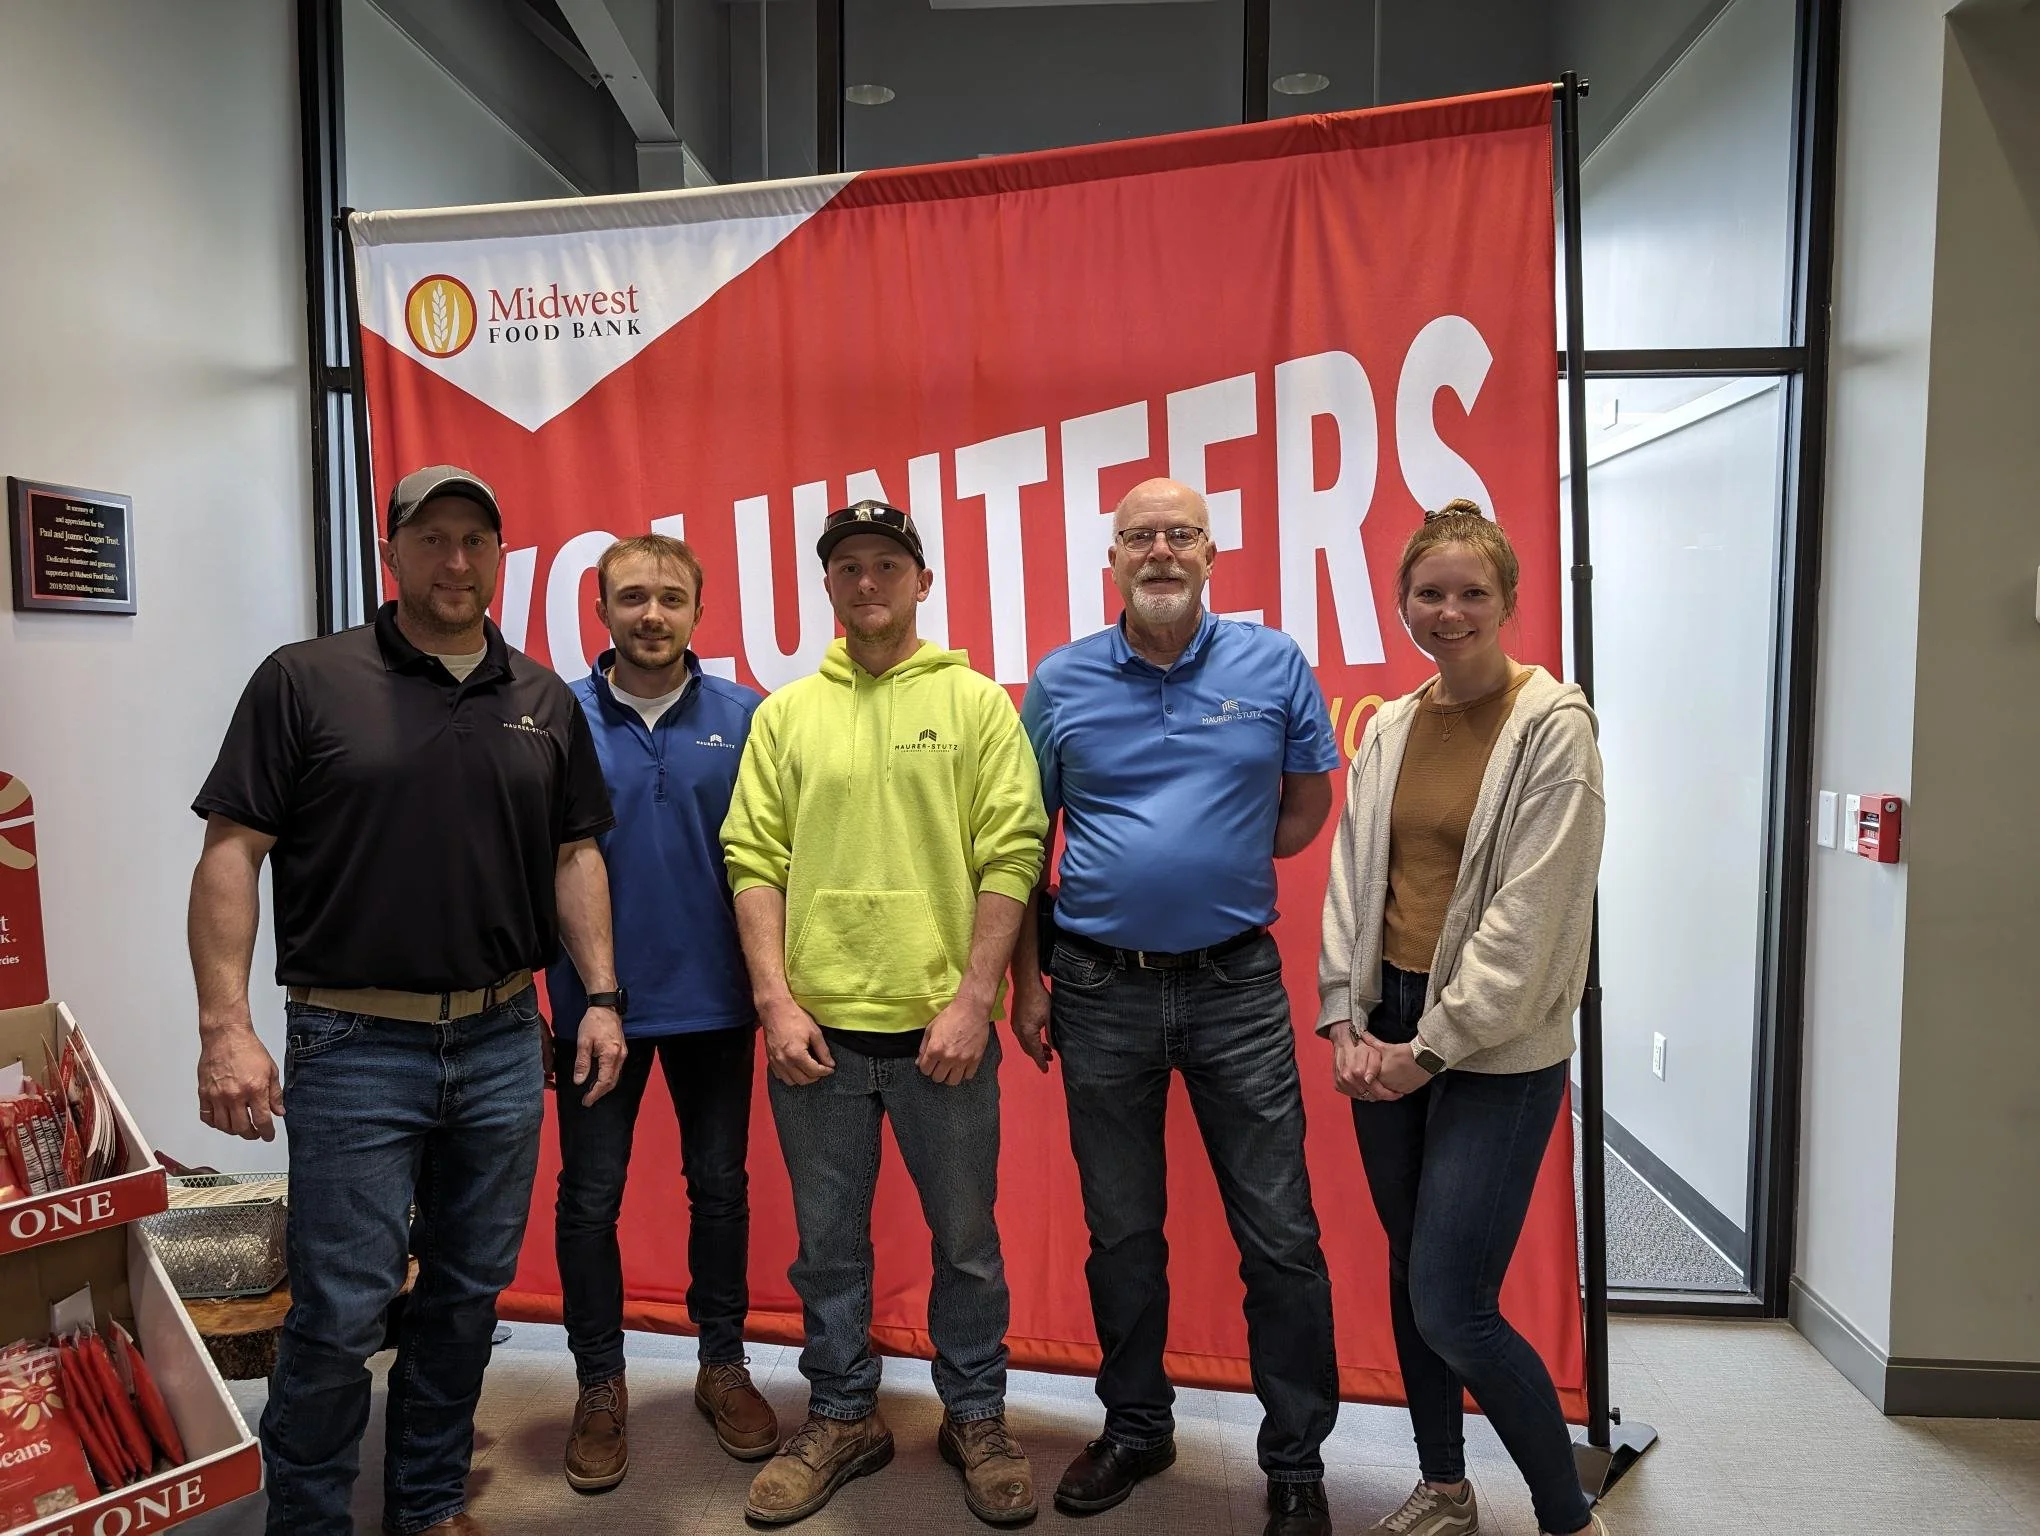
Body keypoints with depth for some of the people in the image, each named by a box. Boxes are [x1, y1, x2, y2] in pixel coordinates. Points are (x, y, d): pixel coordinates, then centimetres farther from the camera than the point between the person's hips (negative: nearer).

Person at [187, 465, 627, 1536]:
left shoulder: (544, 702, 8)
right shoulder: (304, 681, -3)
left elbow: (575, 854, 11)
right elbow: (232, 853, -5)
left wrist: (601, 996, 4)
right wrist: (224, 1025, -13)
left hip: (502, 1043, 4)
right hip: (353, 1045, -4)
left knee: (470, 1292, 15)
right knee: (339, 1313, 1)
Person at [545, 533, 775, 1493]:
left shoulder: (744, 716, -2)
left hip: (714, 999, 1)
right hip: (596, 1001, 0)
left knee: (719, 1187, 13)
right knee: (589, 1198, 9)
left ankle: (724, 1365, 32)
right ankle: (600, 1385, 29)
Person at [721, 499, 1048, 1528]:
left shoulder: (977, 702, 1)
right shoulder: (784, 713, 7)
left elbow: (1011, 857, -5)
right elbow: (753, 861, 3)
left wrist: (972, 1001, -11)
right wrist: (776, 1001, -5)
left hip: (941, 1027, -2)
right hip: (815, 1028, 2)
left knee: (966, 1240, 12)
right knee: (828, 1243, 15)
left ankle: (975, 1417, 33)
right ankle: (841, 1417, 34)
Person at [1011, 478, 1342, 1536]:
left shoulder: (1273, 666, -1)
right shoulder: (1060, 682, 1)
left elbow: (1309, 804, 12)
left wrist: (1219, 869, 2)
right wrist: (1026, 980, 4)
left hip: (1236, 984, 0)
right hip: (1101, 991, 1)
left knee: (1280, 1238, 5)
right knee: (1121, 1233, 15)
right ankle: (1135, 1427, 36)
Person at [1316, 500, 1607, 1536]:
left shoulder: (1553, 727, -10)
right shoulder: (1388, 729, 7)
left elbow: (1530, 915, -15)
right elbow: (1349, 880, 8)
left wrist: (1430, 1049, -14)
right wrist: (1343, 1023, -1)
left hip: (1496, 1049, -6)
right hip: (1386, 1031, 6)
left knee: (1453, 1309, -5)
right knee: (1409, 1275, 15)